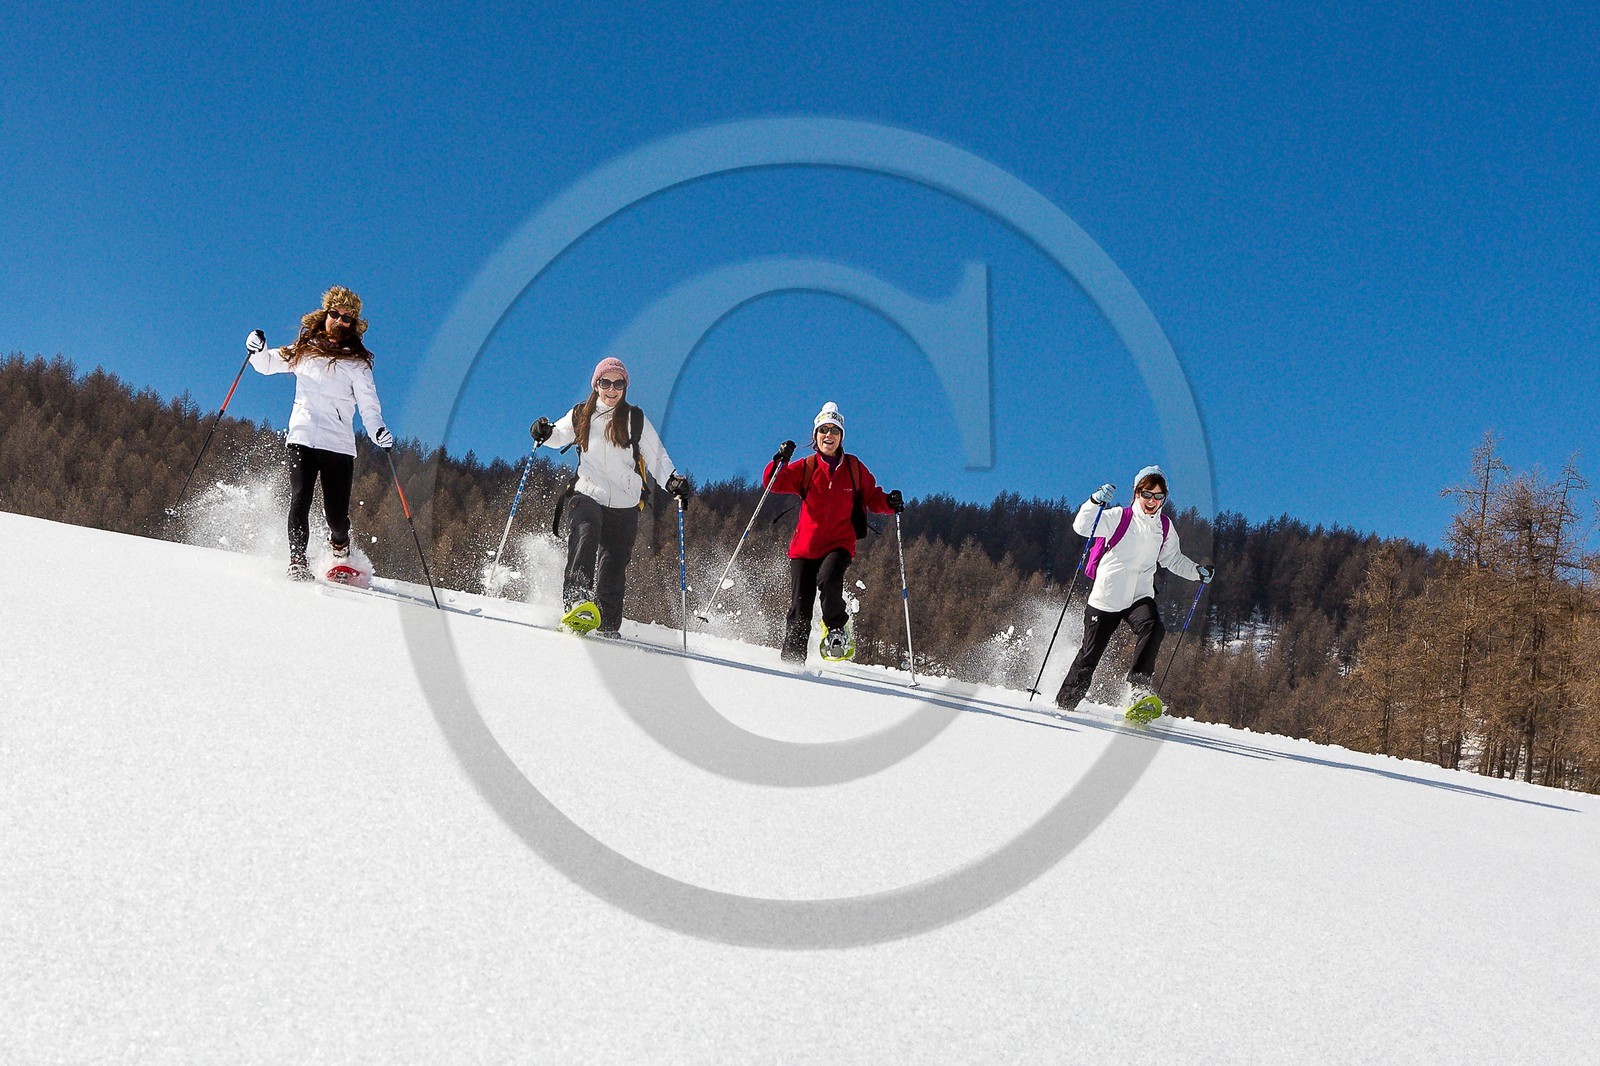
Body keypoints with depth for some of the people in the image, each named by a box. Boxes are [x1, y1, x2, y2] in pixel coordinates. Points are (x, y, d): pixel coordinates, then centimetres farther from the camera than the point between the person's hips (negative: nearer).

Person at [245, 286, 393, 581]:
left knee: (336, 513, -4)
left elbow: (368, 405, 1)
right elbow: (268, 364, 27)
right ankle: (297, 560, -10)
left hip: (339, 443, -1)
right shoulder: (304, 350, 16)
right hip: (302, 438, 1)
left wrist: (378, 431, -19)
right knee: (300, 499, -16)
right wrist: (257, 351, 3)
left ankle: (340, 546, 28)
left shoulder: (357, 363, 9)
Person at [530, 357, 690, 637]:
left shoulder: (635, 419, 7)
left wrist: (673, 480, -13)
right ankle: (576, 602, -42)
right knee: (585, 534, -31)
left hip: (625, 505, 0)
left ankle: (608, 627, 14)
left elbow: (657, 457, 5)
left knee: (613, 570, 1)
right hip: (587, 494, 0)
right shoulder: (581, 415, 11)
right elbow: (559, 435, 25)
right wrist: (545, 432, 1)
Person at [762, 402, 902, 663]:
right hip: (806, 544, 1)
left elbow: (872, 498, 11)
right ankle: (792, 659, 12)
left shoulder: (854, 468, 5)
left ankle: (837, 629, -5)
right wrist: (780, 461, -25)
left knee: (828, 579, -31)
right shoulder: (805, 468, 2)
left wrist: (889, 503, -9)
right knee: (800, 610, -2)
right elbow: (773, 483, -7)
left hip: (840, 543, -1)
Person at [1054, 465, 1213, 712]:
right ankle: (1064, 703, 19)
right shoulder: (1119, 518, -7)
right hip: (1106, 597, -3)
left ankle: (1140, 685, -23)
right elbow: (1082, 527, -17)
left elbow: (1173, 559, 23)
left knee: (1152, 628, -30)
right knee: (1089, 656, 2)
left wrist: (1197, 571, 8)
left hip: (1140, 597, 3)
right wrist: (1096, 501, -33)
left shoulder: (1165, 527, 8)